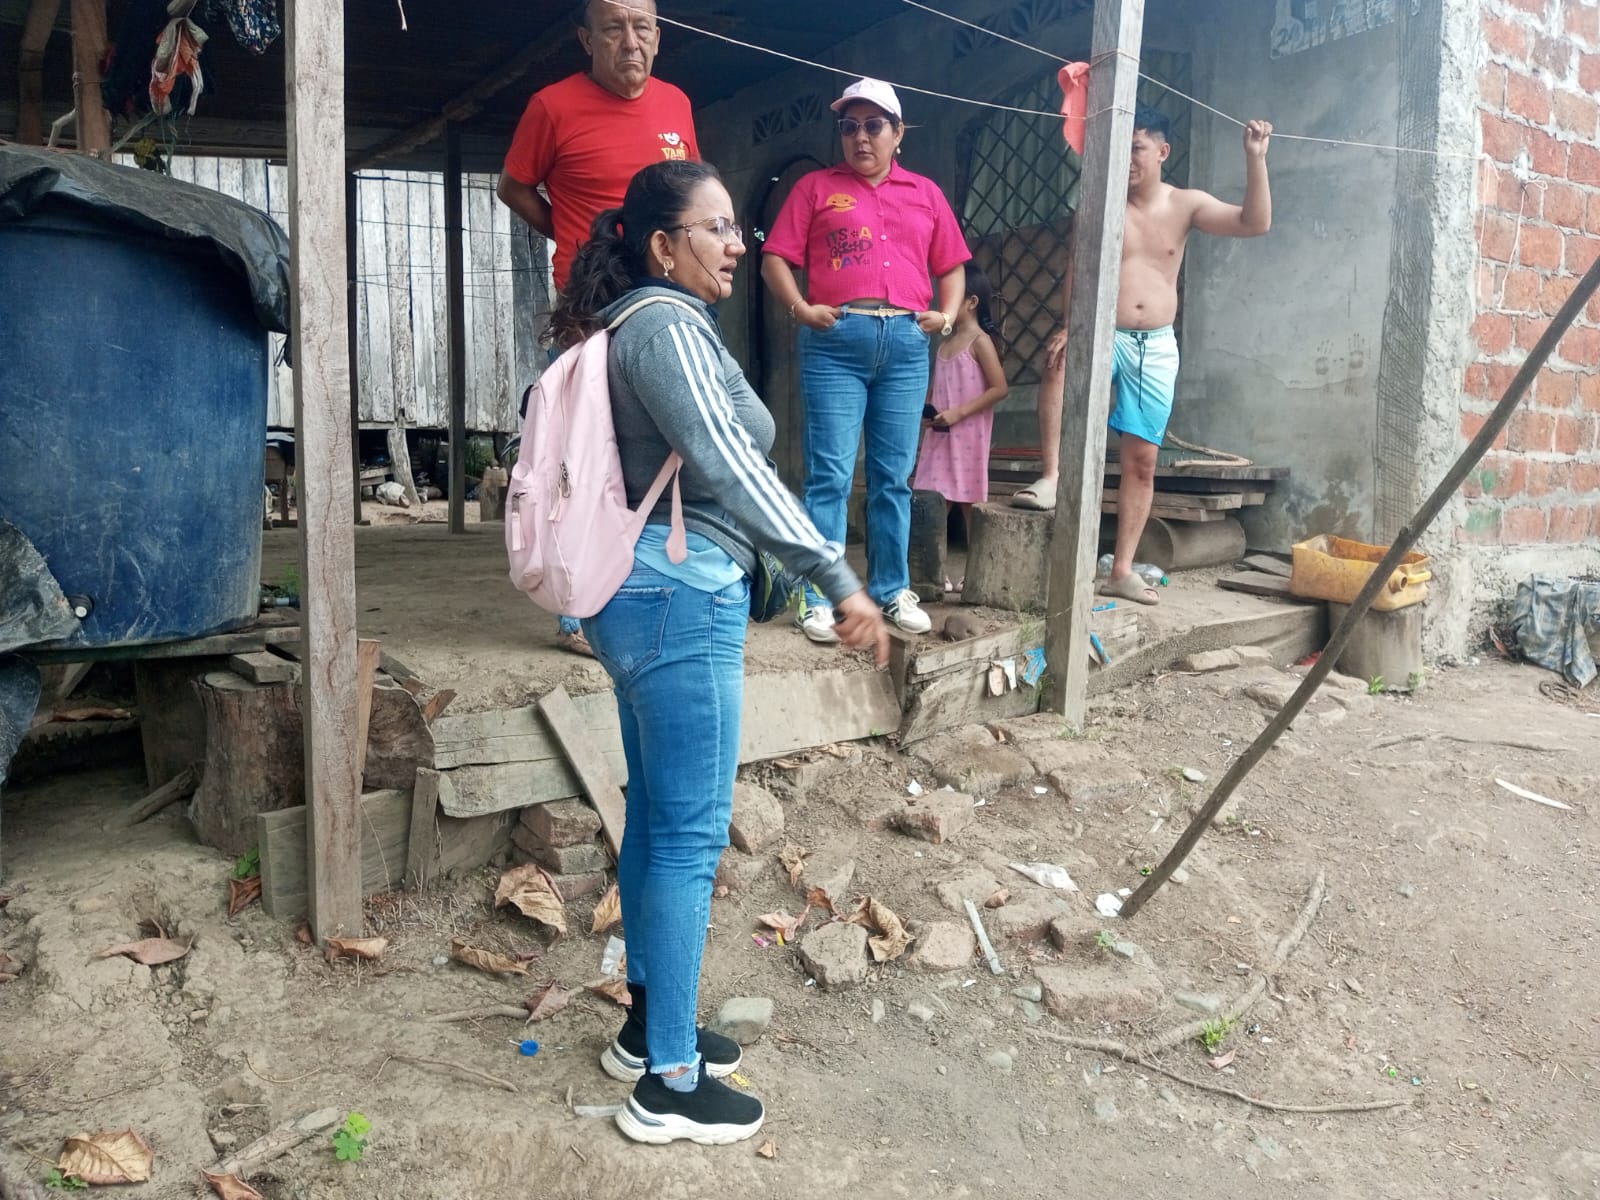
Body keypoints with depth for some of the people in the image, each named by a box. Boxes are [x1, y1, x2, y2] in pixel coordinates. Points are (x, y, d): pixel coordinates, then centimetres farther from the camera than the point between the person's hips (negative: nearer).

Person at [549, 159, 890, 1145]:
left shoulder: (632, 325, 17)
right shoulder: (669, 325, -15)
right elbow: (728, 464, -26)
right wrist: (837, 575, -29)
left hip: (645, 591, 11)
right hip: (681, 597, -11)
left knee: (657, 817, 17)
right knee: (690, 836, -3)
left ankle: (648, 1026, 31)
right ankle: (669, 1084, 9)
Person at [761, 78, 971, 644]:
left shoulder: (926, 194, 18)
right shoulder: (816, 187, 10)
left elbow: (951, 267, 20)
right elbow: (775, 258, 4)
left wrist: (947, 315, 3)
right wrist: (801, 308, -11)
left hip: (907, 342, 3)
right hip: (837, 340, -3)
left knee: (893, 476, 8)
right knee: (830, 475, -6)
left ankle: (892, 589, 18)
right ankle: (818, 597, 0)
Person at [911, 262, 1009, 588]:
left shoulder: (980, 341, -7)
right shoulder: (945, 343, 15)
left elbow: (1000, 388, -14)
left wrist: (959, 412, -19)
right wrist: (925, 408, 1)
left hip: (967, 435, -7)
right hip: (939, 434, 7)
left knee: (969, 502, -2)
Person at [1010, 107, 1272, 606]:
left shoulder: (1186, 205, 5)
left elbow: (1255, 223, -2)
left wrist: (1255, 158, -12)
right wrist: (1069, 326, -21)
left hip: (1158, 347, 3)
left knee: (1142, 459, 3)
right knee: (1061, 361, -40)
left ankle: (1122, 570, 10)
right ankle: (1052, 476, -35)